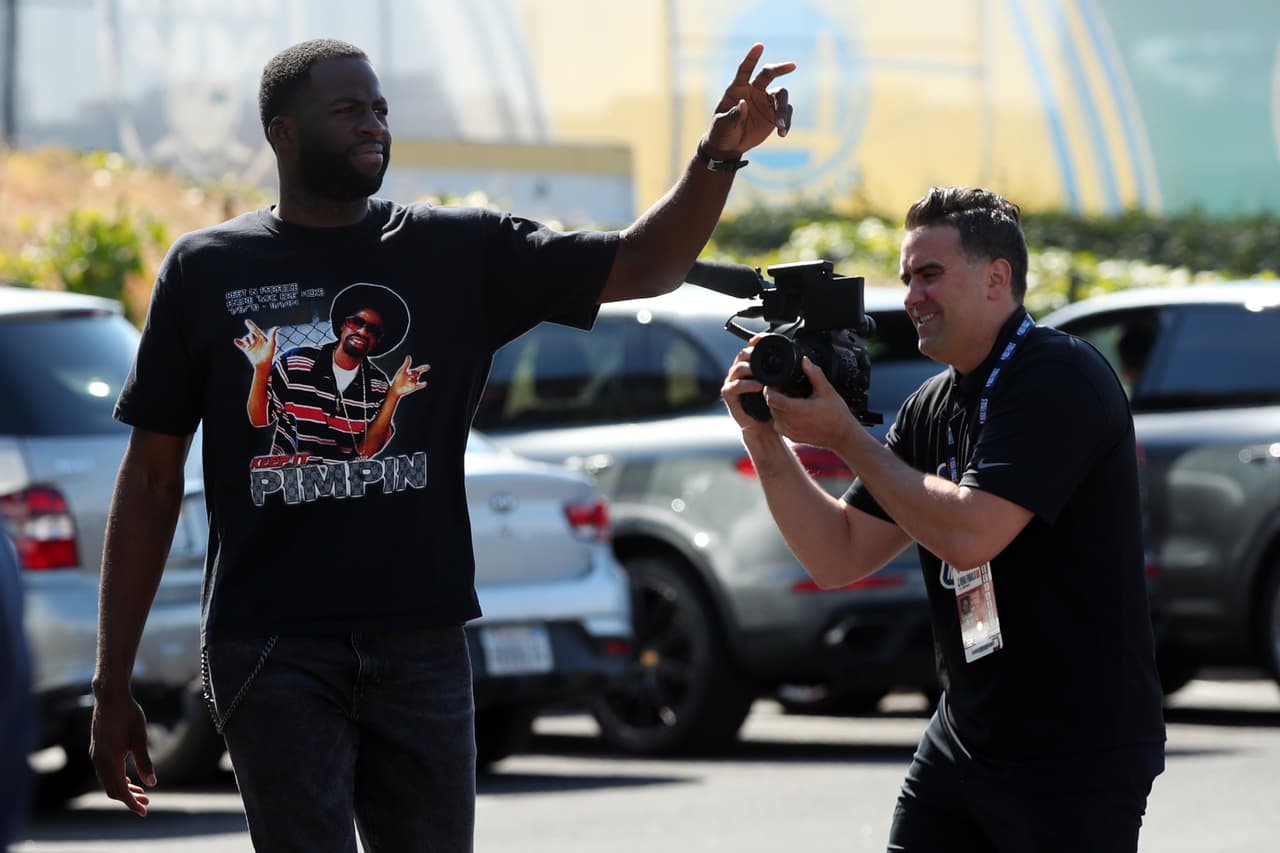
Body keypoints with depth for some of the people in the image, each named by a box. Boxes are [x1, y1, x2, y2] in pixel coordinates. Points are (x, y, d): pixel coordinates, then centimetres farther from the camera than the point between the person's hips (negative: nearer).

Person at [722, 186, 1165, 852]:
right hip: (962, 741, 8)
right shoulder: (931, 408, 10)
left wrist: (846, 436, -14)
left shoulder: (1059, 378, -14)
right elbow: (838, 558, 10)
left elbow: (969, 535, -24)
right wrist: (766, 441, -3)